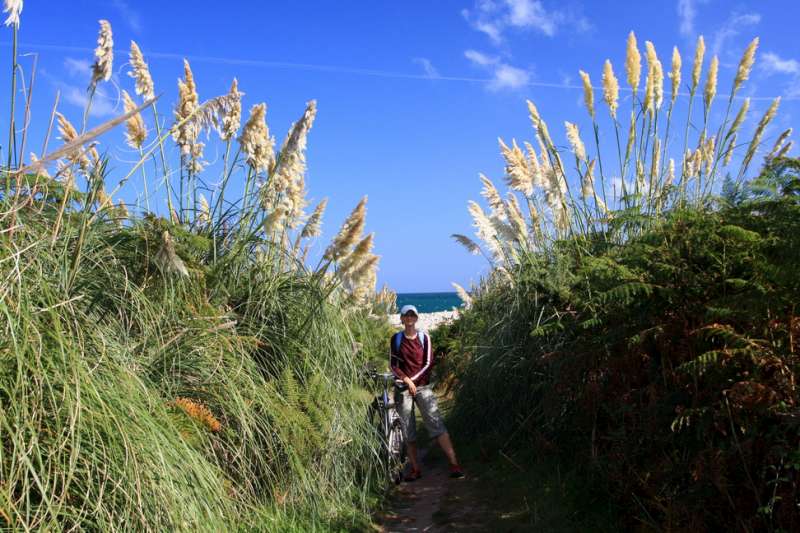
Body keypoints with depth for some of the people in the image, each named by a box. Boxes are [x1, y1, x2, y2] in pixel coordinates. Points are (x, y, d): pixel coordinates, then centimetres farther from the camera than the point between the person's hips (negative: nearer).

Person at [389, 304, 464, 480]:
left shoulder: (424, 337, 5)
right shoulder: (396, 339, 5)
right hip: (403, 388, 1)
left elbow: (429, 363, 0)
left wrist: (414, 379, -9)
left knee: (436, 424, -13)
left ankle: (454, 464, -16)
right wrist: (407, 380, -12)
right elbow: (393, 365, 2)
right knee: (408, 431, 2)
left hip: (422, 386, -1)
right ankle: (415, 469, 10)